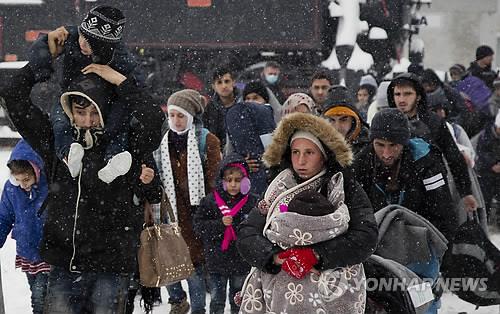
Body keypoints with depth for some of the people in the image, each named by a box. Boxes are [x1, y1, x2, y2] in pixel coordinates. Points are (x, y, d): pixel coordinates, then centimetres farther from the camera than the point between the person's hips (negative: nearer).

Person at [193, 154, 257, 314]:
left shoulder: (253, 202, -3)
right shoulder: (210, 201, -3)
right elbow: (198, 226, -8)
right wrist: (220, 223, -19)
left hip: (241, 261, 1)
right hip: (217, 261, -1)